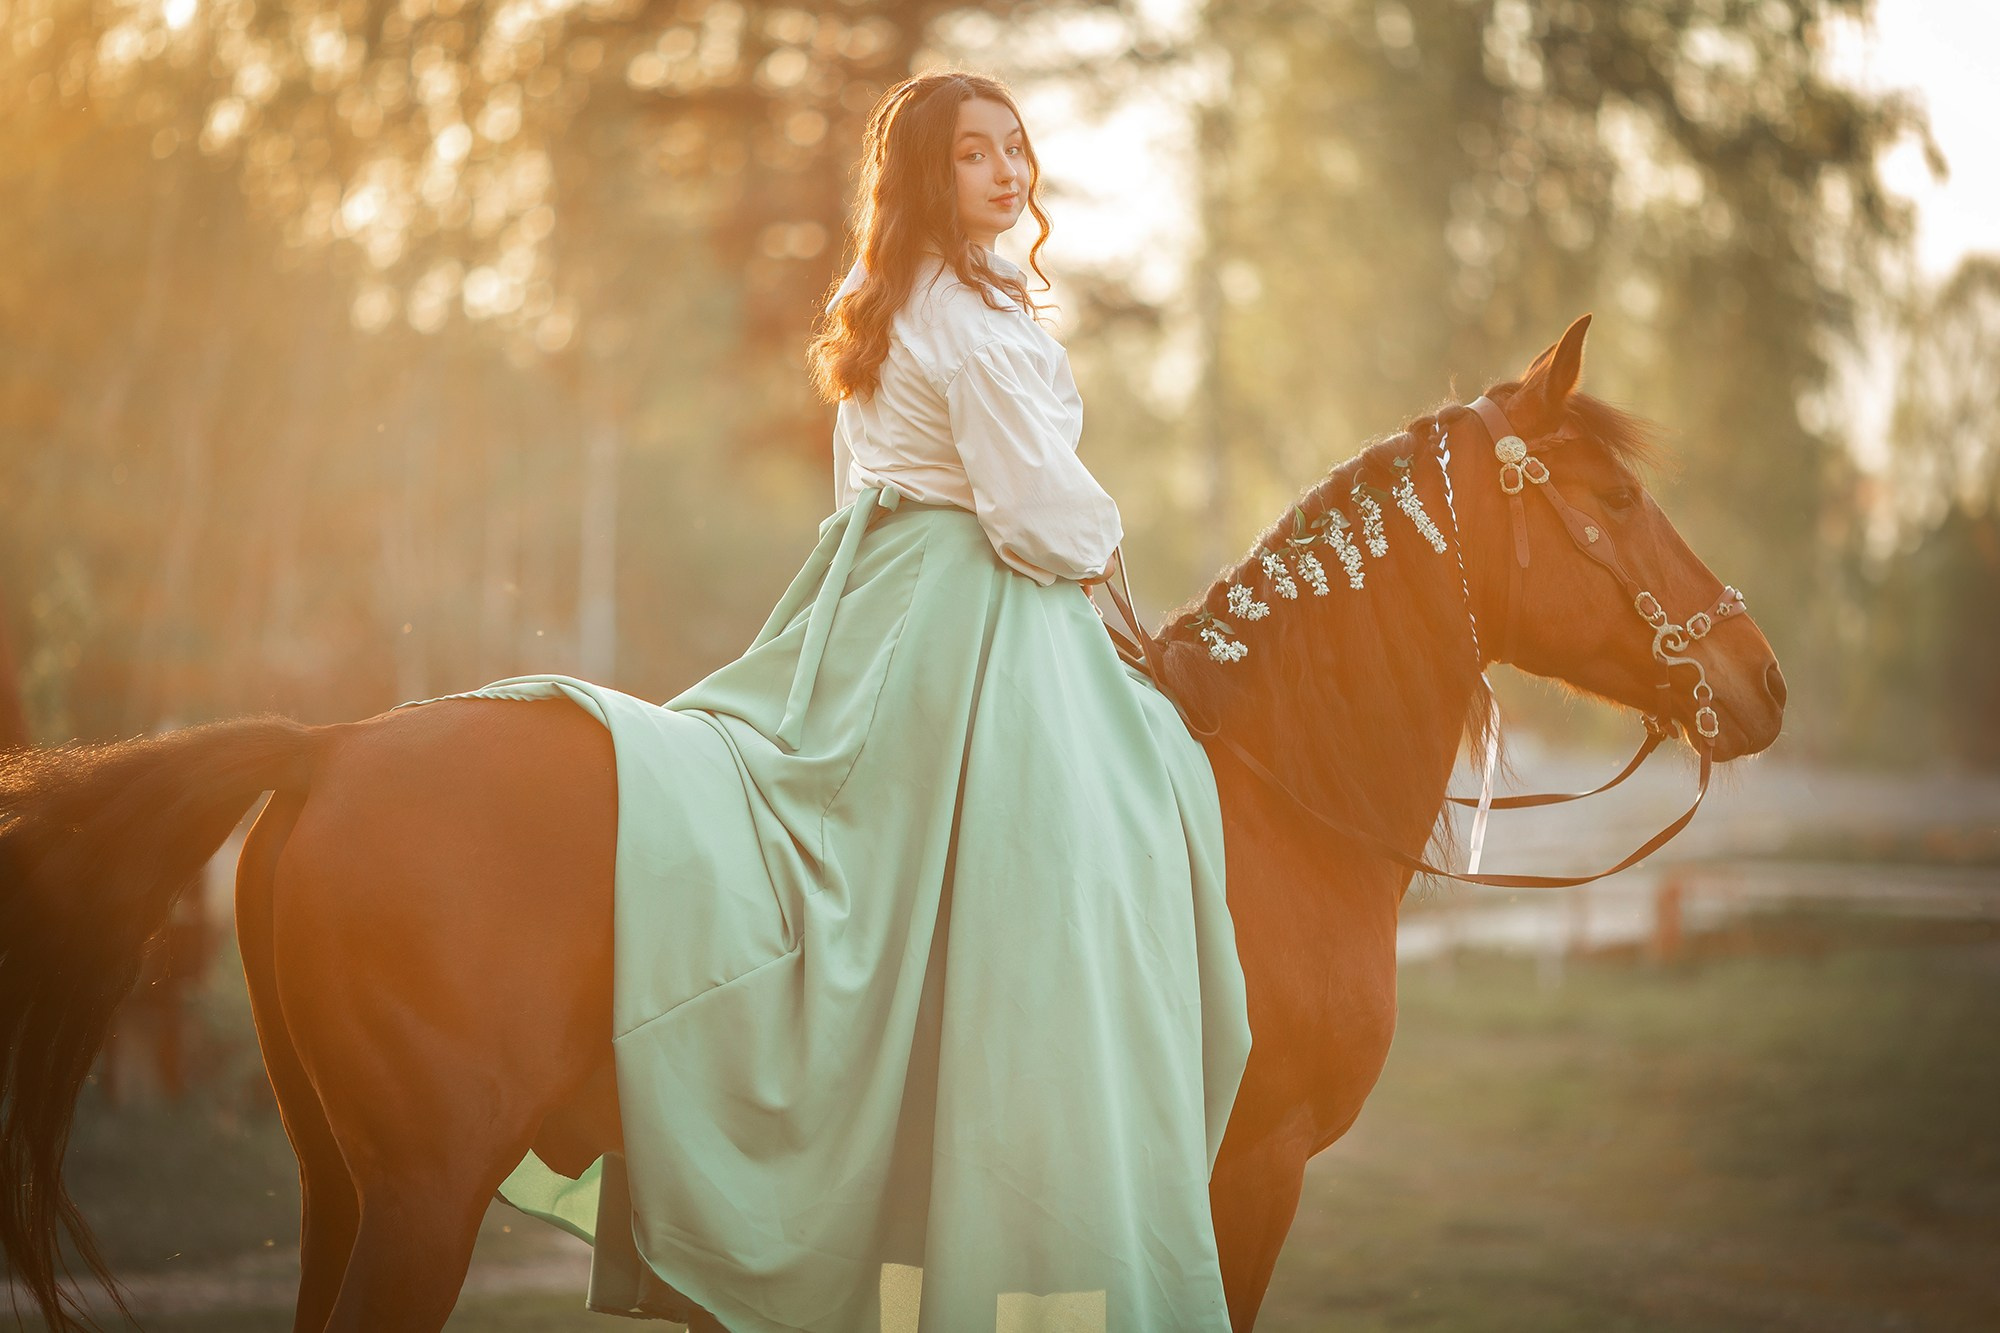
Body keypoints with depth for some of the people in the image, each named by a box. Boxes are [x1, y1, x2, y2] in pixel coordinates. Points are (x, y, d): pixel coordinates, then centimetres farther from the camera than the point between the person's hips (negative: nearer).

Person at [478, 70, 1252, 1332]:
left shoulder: (875, 309, 14)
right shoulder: (984, 318, -13)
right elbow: (1038, 513, -16)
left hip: (866, 602, 9)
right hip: (981, 615, -9)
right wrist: (1097, 541, 5)